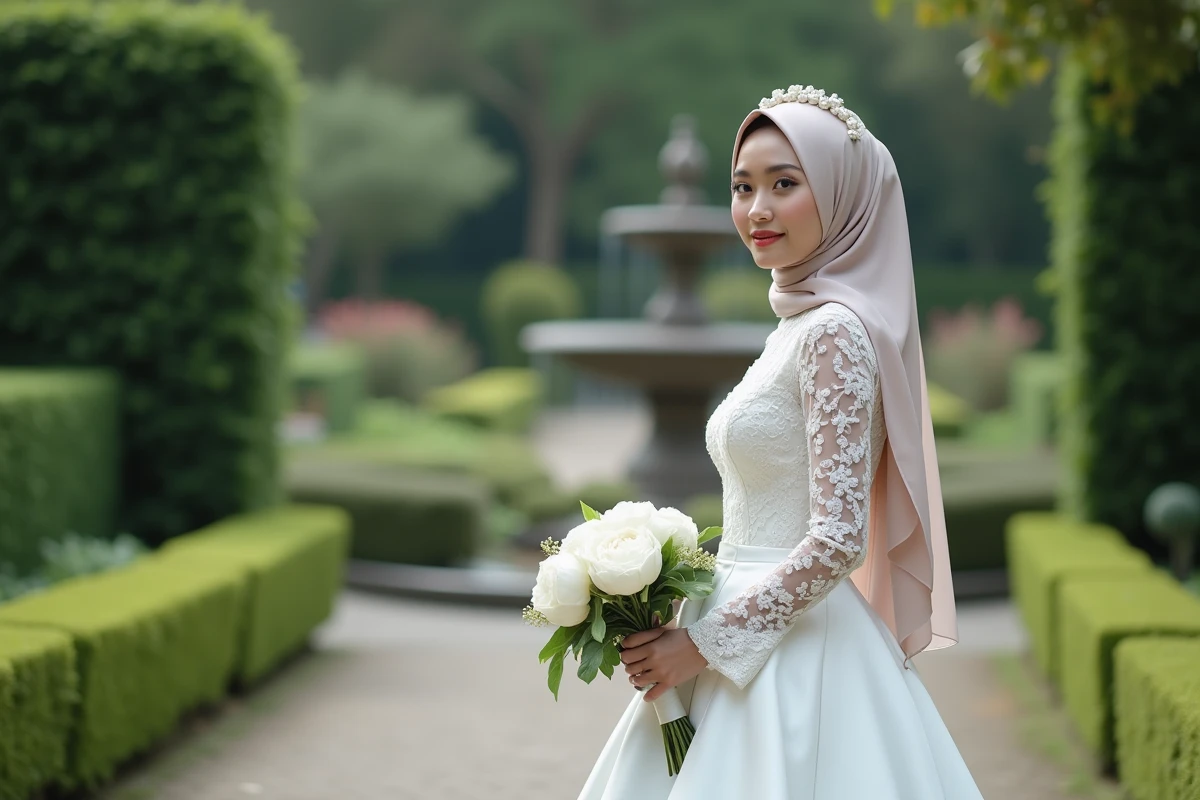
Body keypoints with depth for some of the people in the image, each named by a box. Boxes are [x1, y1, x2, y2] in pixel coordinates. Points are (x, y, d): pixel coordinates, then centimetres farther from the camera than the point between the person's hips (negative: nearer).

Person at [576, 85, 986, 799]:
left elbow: (838, 540, -22)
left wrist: (705, 642, -17)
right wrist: (690, 627, 11)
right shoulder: (799, 325, 12)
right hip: (765, 636, 9)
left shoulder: (834, 332, -16)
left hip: (793, 652, -9)